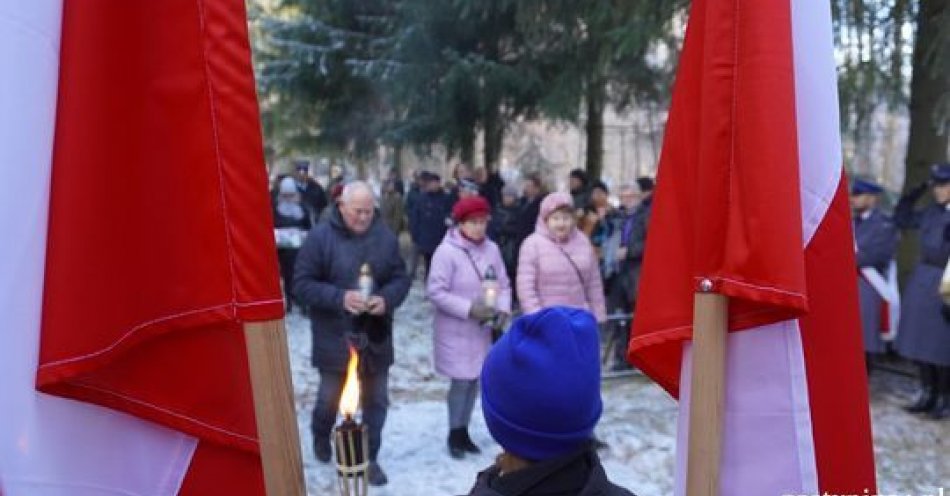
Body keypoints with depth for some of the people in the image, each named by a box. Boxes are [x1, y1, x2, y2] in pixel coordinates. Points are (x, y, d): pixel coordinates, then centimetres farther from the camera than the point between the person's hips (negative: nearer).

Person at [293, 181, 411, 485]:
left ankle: (369, 458, 29)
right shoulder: (320, 237, -11)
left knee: (376, 400, 11)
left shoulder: (385, 237, -2)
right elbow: (302, 284, -12)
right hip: (335, 337, -2)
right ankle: (321, 435, 46)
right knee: (330, 398, 14)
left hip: (375, 337, 3)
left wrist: (387, 298, -19)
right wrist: (339, 297, -25)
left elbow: (401, 278, 2)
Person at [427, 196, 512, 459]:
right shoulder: (446, 251, -17)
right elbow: (436, 291, -18)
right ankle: (454, 434, 19)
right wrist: (469, 308, -22)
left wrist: (503, 309, -12)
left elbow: (503, 283, 5)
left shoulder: (491, 249, -1)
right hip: (455, 330, -5)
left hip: (482, 329, 5)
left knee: (475, 380, 12)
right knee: (461, 381, -2)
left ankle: (463, 431, 29)